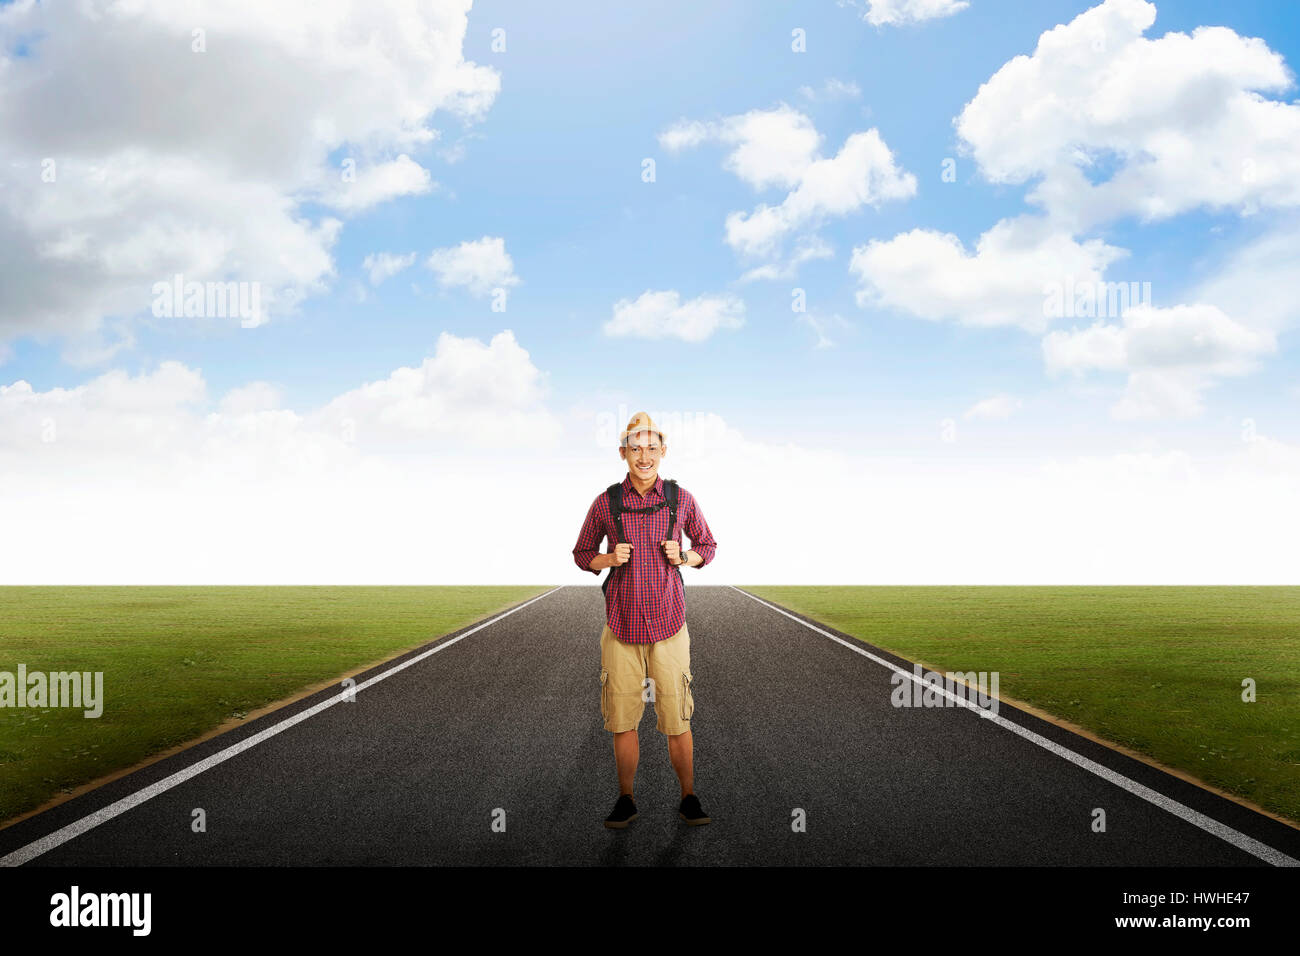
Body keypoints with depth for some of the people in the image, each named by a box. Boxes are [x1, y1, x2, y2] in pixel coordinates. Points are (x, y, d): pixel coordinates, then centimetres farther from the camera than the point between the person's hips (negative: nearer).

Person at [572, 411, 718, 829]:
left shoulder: (681, 499, 2)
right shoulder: (605, 504, 1)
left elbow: (707, 545, 15)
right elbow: (581, 554, 12)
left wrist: (684, 557, -6)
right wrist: (610, 559, -8)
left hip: (668, 625, 0)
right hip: (622, 626, 1)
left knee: (677, 722, 2)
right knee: (622, 720, 5)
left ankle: (688, 798, 19)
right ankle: (626, 800, 21)